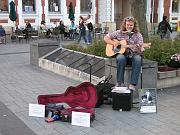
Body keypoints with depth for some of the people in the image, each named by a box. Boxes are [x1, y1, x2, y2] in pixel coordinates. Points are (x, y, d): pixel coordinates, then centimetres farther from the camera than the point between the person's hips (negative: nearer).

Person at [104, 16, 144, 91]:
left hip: (133, 55, 0)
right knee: (120, 58, -36)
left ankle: (132, 84, -32)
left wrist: (141, 49, -27)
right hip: (122, 54, 0)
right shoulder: (119, 33, 6)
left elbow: (140, 49, -2)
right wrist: (114, 43, -7)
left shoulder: (138, 35, 5)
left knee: (138, 59, -34)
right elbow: (106, 38, 10)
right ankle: (119, 82, -26)